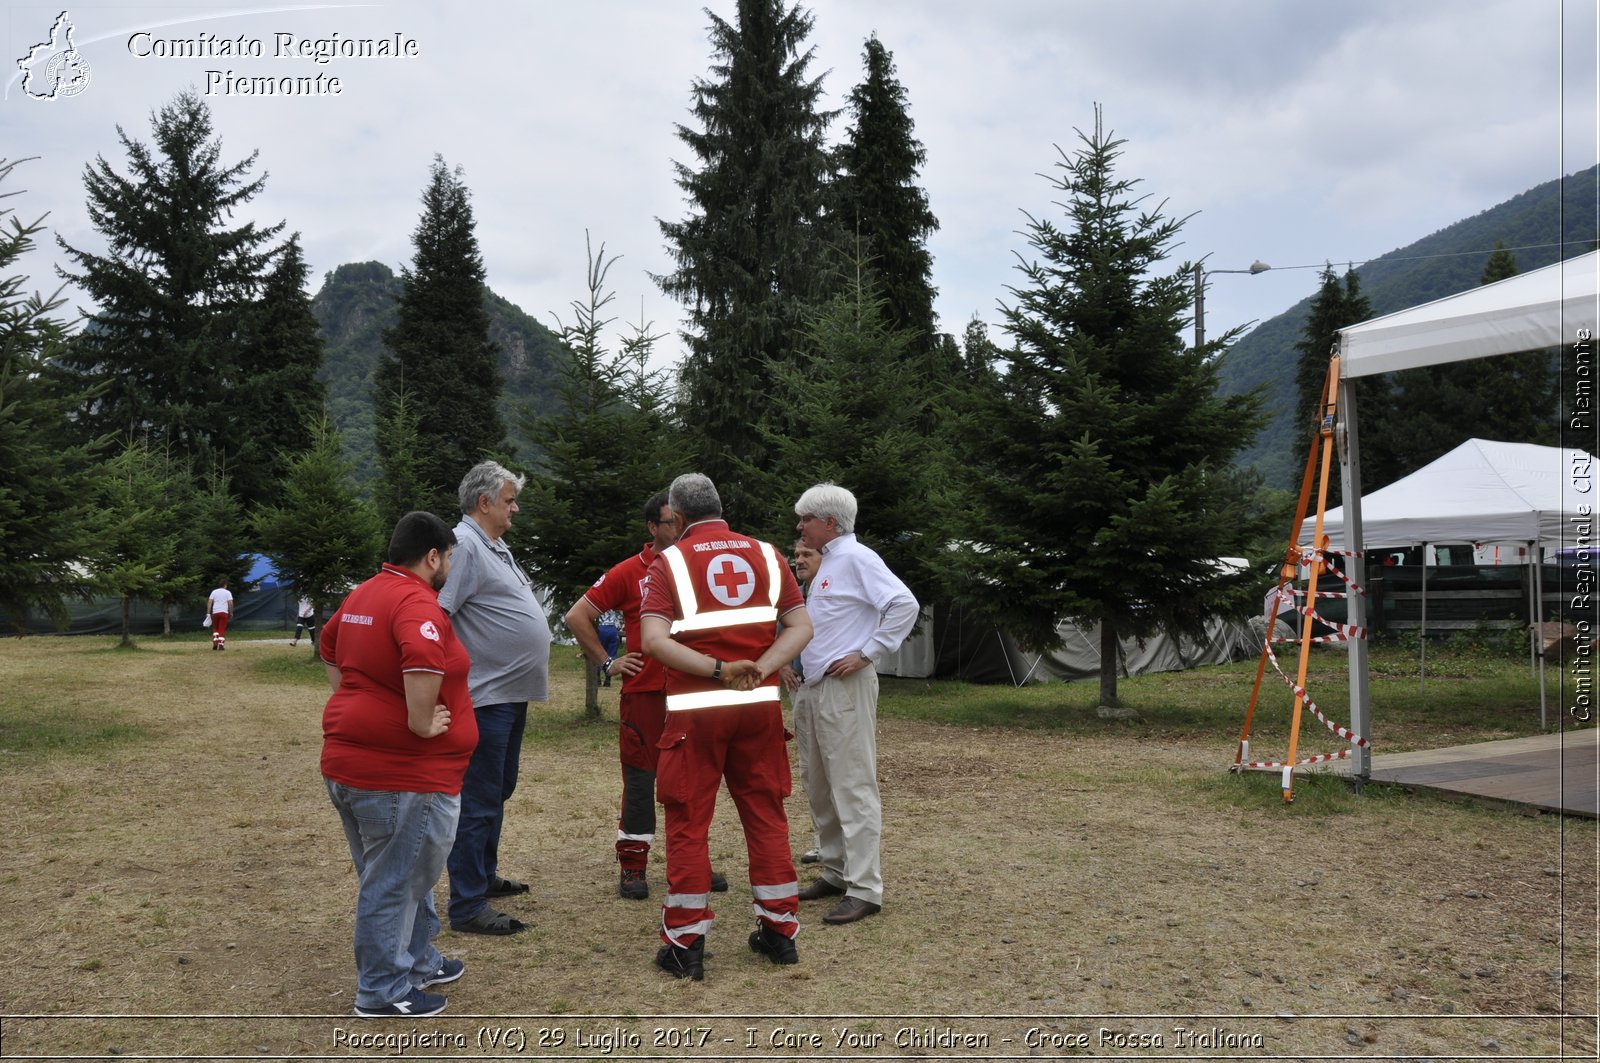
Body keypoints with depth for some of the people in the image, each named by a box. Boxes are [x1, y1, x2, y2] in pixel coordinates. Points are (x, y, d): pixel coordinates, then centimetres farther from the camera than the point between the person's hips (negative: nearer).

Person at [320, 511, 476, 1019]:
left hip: (348, 761, 10)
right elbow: (422, 660, -37)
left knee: (400, 875, 22)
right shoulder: (418, 603, -18)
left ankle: (419, 962, 36)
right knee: (395, 884, 3)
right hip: (401, 773, -10)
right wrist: (423, 722, -24)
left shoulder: (361, 595, 12)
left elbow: (329, 649, 28)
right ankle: (383, 992, 15)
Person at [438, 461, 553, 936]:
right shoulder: (464, 545, -16)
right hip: (485, 696, -10)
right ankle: (467, 907, 3)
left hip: (511, 693, 10)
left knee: (498, 792, 21)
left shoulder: (495, 547, 16)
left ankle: (484, 876, 35)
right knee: (479, 801, -4)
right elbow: (434, 614, -25)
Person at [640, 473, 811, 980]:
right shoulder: (765, 555, 7)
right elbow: (801, 626, 0)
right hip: (760, 705, 3)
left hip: (695, 708, -3)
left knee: (688, 824, 5)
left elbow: (654, 639, -16)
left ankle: (685, 943, 10)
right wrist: (759, 668, -10)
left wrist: (717, 669, -16)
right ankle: (779, 930, 21)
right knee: (766, 814, 13)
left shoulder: (670, 561, -3)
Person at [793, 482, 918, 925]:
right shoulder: (826, 562, 18)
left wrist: (867, 654, -20)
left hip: (843, 688, -10)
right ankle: (835, 873, 26)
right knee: (820, 789, 15)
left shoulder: (856, 557, -11)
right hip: (812, 689, 10)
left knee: (853, 788, -8)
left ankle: (865, 890, -4)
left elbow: (904, 605, -21)